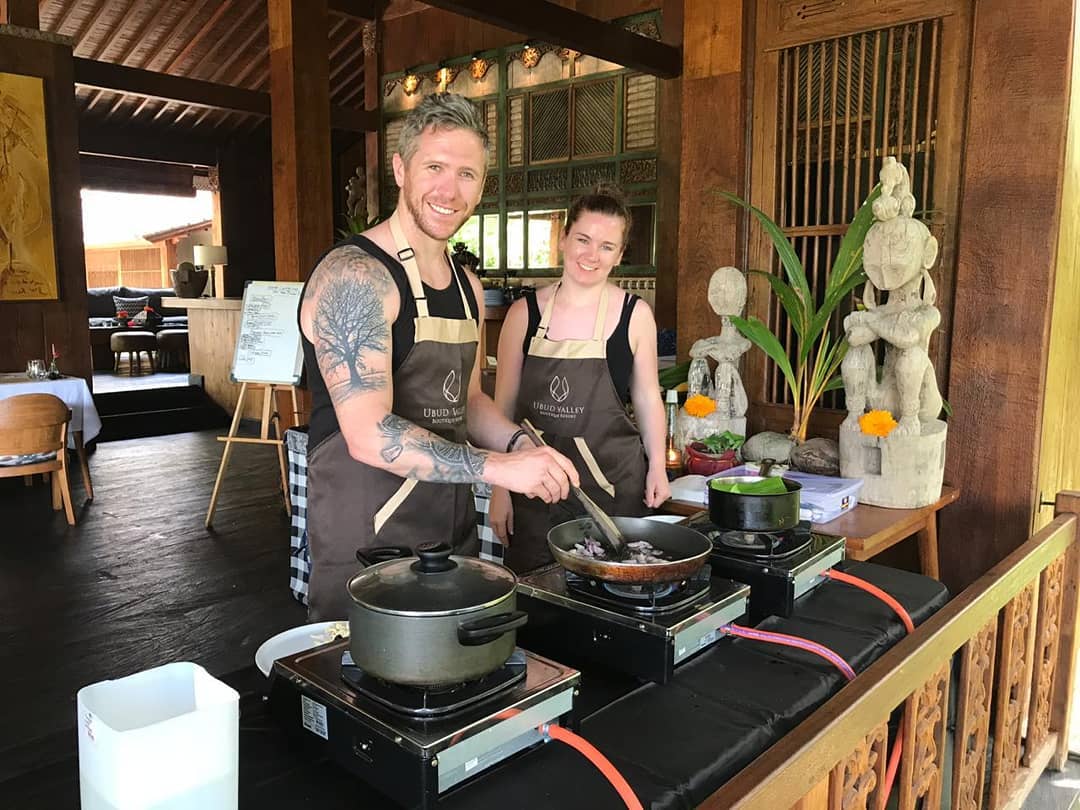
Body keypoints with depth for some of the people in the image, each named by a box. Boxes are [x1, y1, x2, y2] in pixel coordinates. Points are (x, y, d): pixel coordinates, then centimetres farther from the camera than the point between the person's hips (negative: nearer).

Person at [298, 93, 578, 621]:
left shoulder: (466, 286, 9)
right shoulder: (352, 275, -17)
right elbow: (369, 435, -26)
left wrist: (524, 446, 1)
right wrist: (497, 467, -29)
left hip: (454, 533, 8)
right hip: (366, 543, -8)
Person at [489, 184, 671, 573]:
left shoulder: (635, 315, -2)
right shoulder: (524, 312, 0)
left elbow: (647, 397, 8)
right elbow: (504, 405, 3)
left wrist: (657, 465, -1)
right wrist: (500, 487, 2)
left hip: (612, 483, 0)